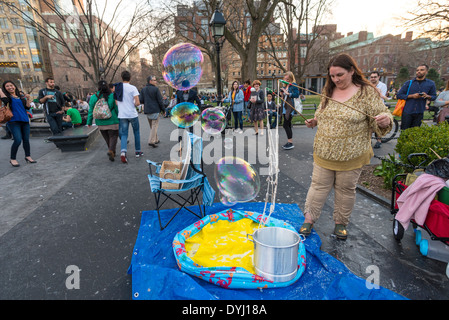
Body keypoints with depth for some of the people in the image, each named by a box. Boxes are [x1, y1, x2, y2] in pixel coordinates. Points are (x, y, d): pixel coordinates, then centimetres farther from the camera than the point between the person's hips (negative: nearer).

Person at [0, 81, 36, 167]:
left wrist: (28, 99, -3)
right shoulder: (7, 96, 5)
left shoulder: (21, 97, 17)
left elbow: (27, 107, 10)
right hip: (14, 121, -4)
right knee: (18, 140, -13)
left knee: (26, 140, 5)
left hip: (24, 120, 5)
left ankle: (28, 156, 16)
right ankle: (12, 159, 1)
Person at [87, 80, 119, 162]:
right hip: (112, 121, -3)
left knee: (107, 137, 17)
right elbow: (117, 109, -4)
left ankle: (112, 151, 29)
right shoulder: (112, 96, -8)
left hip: (100, 123, 3)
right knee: (113, 136, 3)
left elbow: (91, 111, 3)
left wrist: (89, 122, 12)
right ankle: (111, 150, -20)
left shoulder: (93, 97, -1)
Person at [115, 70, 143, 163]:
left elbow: (116, 102, 12)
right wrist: (134, 105, 4)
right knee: (136, 132, 15)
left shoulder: (117, 88, 7)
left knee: (123, 134, 5)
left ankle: (123, 151, -19)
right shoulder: (132, 88, -8)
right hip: (132, 114, -3)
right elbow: (137, 102, -16)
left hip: (122, 115, 3)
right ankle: (138, 151, 22)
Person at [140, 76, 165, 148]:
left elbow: (141, 100, 5)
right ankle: (151, 141, -10)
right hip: (155, 110, -6)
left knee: (152, 126, 16)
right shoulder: (156, 89, -9)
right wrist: (163, 109, 0)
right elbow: (160, 100, -10)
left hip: (147, 110, 6)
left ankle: (156, 139, 25)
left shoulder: (143, 89, 8)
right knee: (154, 125, -3)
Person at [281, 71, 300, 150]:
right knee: (288, 125, 11)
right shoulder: (284, 85, 16)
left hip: (290, 107, -8)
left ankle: (291, 143, -8)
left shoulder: (293, 85, -6)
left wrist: (288, 93, -20)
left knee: (285, 125, -13)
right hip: (284, 107, 8)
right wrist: (281, 94, 1)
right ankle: (289, 142, 18)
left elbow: (297, 95, -17)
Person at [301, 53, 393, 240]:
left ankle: (341, 223, 30)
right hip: (323, 153, 3)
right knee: (318, 185, 10)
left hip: (350, 155, -3)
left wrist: (385, 120, -27)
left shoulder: (367, 92, -5)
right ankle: (309, 219, 23)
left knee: (346, 189, 11)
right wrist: (314, 122, 2)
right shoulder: (329, 92, 7)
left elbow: (378, 119, -5)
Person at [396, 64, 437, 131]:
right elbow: (399, 95, 1)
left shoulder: (431, 84, 7)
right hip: (407, 112, -1)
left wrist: (427, 96, -11)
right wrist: (412, 96, -13)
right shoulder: (409, 83, 3)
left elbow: (434, 96, 12)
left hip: (419, 113, 1)